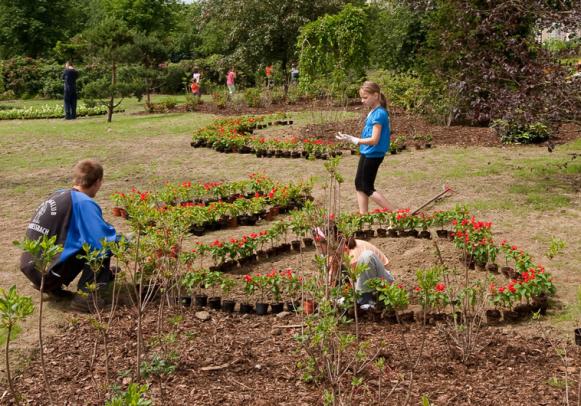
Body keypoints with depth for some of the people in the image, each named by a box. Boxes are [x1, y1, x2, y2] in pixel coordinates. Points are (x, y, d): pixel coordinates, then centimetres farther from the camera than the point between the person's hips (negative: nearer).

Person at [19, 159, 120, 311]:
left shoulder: (59, 195, 12)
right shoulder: (83, 202, -12)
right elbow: (105, 241, -17)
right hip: (48, 273, -8)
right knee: (103, 246, -1)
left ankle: (51, 286, 17)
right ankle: (85, 295, -10)